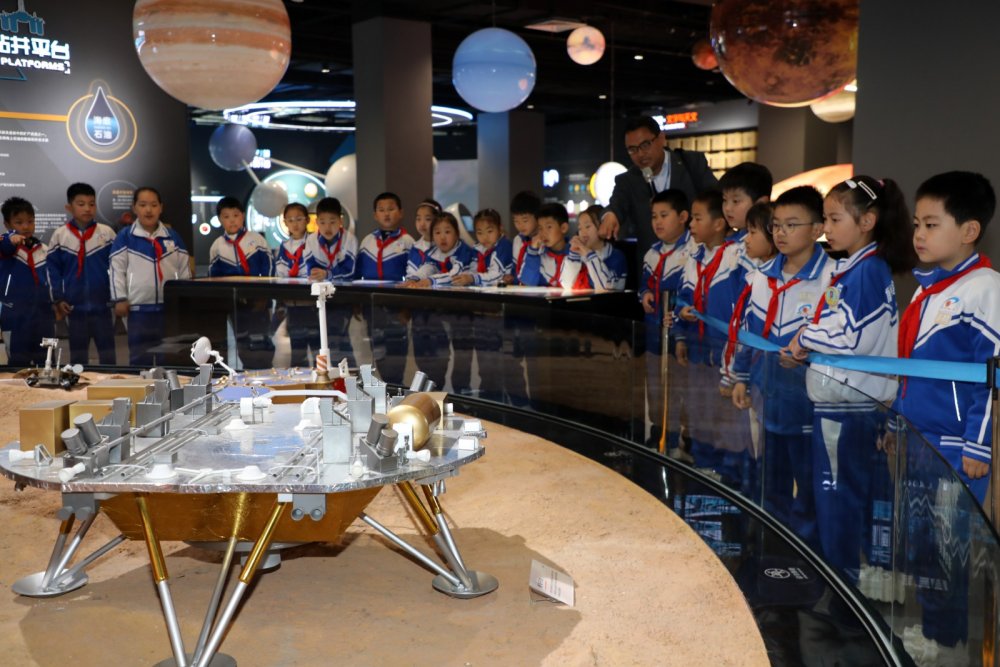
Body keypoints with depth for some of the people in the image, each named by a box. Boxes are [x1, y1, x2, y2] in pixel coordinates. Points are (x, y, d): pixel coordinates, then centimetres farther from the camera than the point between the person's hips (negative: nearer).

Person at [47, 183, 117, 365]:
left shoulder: (107, 233, -3)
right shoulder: (59, 236, 0)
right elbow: (52, 270, 3)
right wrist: (58, 299, -2)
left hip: (103, 304, -1)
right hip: (75, 306, 1)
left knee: (107, 352, 7)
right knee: (77, 353, 12)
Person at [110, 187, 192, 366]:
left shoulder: (173, 236, 8)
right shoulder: (125, 237, 0)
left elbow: (184, 269, 11)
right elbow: (117, 269, -1)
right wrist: (120, 299, -5)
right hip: (139, 307, -2)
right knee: (140, 357, 3)